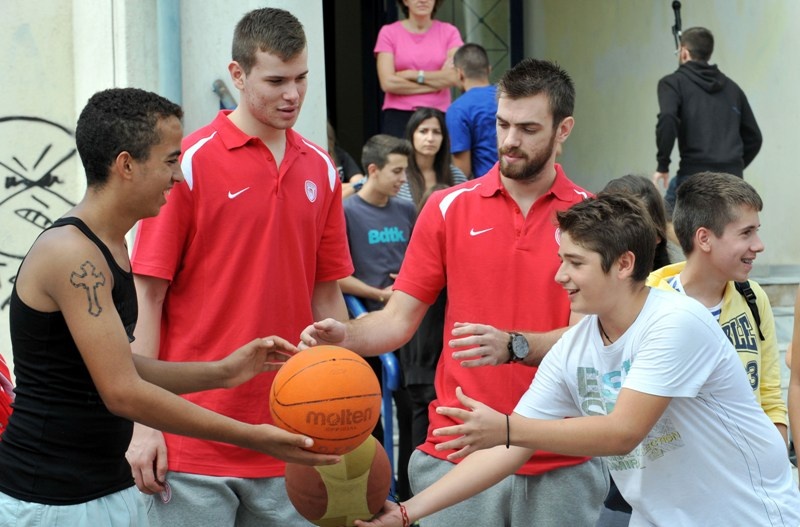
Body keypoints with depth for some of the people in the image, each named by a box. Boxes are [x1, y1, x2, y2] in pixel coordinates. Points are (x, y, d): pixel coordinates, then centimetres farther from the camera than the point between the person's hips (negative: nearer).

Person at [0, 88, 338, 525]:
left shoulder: (109, 248, 11)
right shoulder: (71, 252, -19)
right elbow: (122, 393, -23)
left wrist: (219, 373, 7)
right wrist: (252, 437, -20)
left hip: (108, 485, 9)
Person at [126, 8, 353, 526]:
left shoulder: (321, 169, 8)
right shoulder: (190, 163, -6)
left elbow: (327, 295, 13)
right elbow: (148, 298, -6)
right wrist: (144, 424, -10)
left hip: (290, 440, 4)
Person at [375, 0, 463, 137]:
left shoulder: (448, 32, 8)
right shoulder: (389, 32, 5)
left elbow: (454, 77, -5)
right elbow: (387, 83, -6)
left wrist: (413, 75, -5)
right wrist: (437, 81, -3)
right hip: (398, 117, -1)